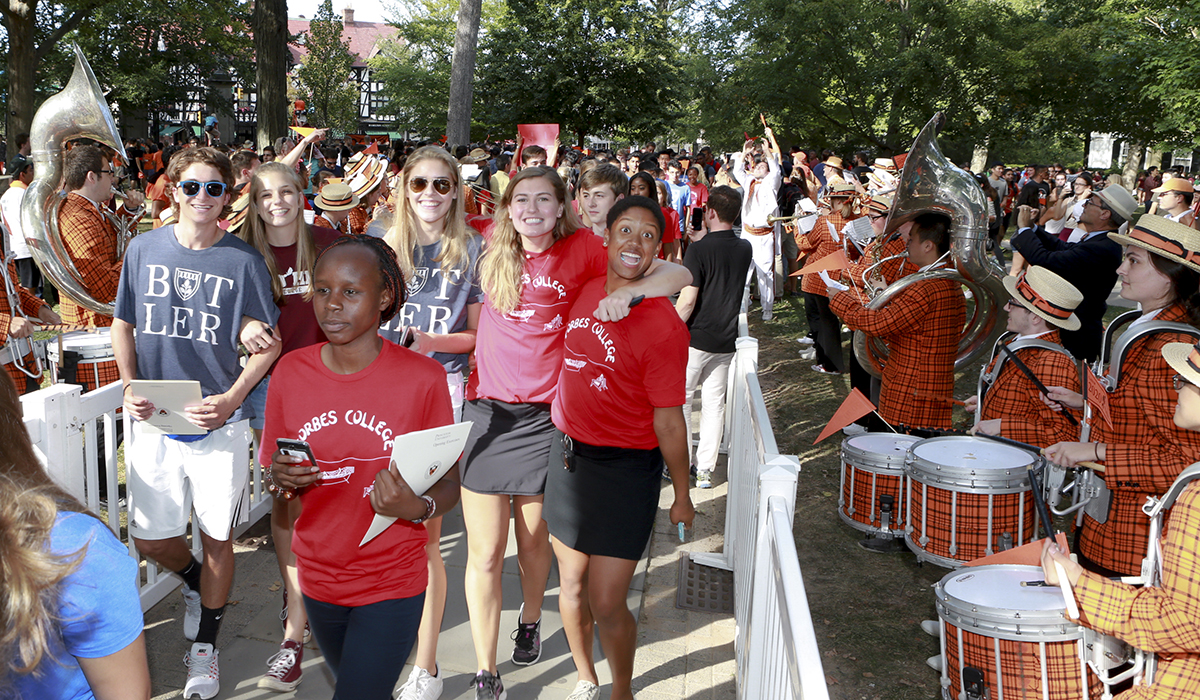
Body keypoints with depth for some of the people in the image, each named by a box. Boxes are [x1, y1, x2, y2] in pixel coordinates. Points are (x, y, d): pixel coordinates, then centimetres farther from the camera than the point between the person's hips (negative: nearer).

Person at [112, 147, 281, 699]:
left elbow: (269, 344, -1)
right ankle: (193, 580, 41)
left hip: (219, 424, -2)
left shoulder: (244, 260, -4)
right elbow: (123, 325, 13)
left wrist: (230, 399, -13)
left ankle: (204, 647, 27)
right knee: (150, 538, 6)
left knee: (216, 538, 7)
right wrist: (130, 388, -2)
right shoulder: (144, 249, 3)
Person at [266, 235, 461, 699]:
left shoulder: (422, 377, -14)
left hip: (392, 584, -4)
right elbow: (273, 475, 6)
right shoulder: (292, 371, -5)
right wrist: (280, 479, -16)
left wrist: (417, 507, -29)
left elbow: (449, 485, -8)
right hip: (318, 576, 4)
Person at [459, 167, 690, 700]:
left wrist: (627, 291, -26)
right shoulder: (491, 243, 2)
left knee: (533, 538, 18)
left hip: (543, 416, -1)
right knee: (484, 554, 2)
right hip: (486, 410, 1)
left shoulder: (582, 250, -5)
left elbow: (679, 274, -10)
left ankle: (530, 620, 49)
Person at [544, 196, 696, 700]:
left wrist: (681, 496, -5)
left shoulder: (664, 326, -18)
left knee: (607, 604, -1)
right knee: (572, 585, 17)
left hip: (626, 470, -5)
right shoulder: (585, 292, 1)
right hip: (567, 457, 6)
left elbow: (668, 420, -13)